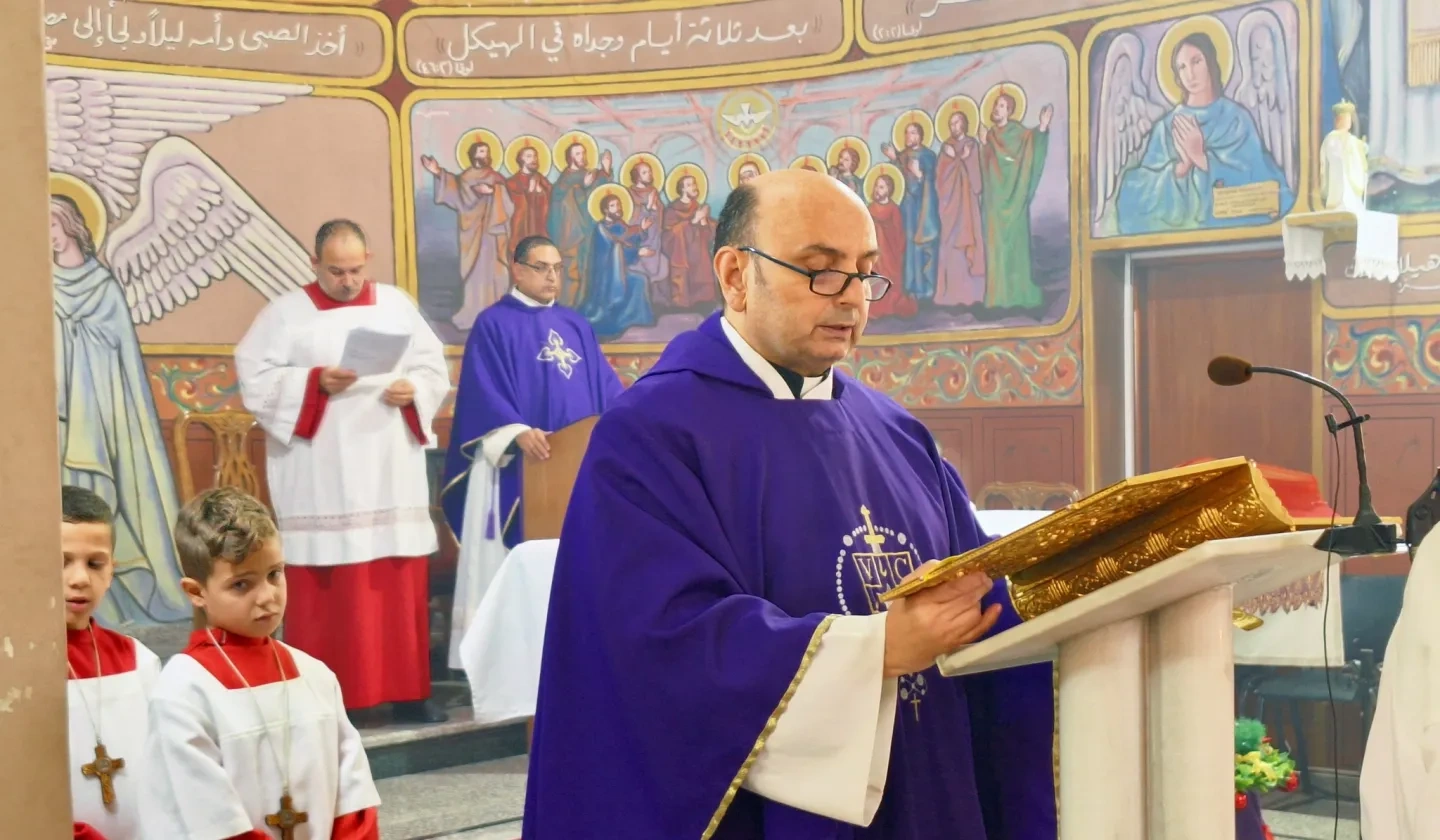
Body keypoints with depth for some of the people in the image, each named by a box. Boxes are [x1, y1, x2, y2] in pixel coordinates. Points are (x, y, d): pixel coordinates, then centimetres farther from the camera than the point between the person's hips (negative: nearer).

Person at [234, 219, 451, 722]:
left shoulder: (396, 305, 12)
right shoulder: (286, 313, 3)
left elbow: (434, 368, 12)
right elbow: (254, 379, -4)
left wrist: (413, 390, -9)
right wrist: (315, 383, -17)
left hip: (390, 472, 3)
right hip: (321, 479, -3)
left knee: (400, 584, 4)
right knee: (324, 589, -2)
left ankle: (405, 690, 11)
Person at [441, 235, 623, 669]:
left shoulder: (576, 325, 17)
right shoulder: (493, 324, -1)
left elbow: (604, 384, 13)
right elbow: (483, 391, -11)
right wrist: (518, 432, -26)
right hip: (519, 468, -6)